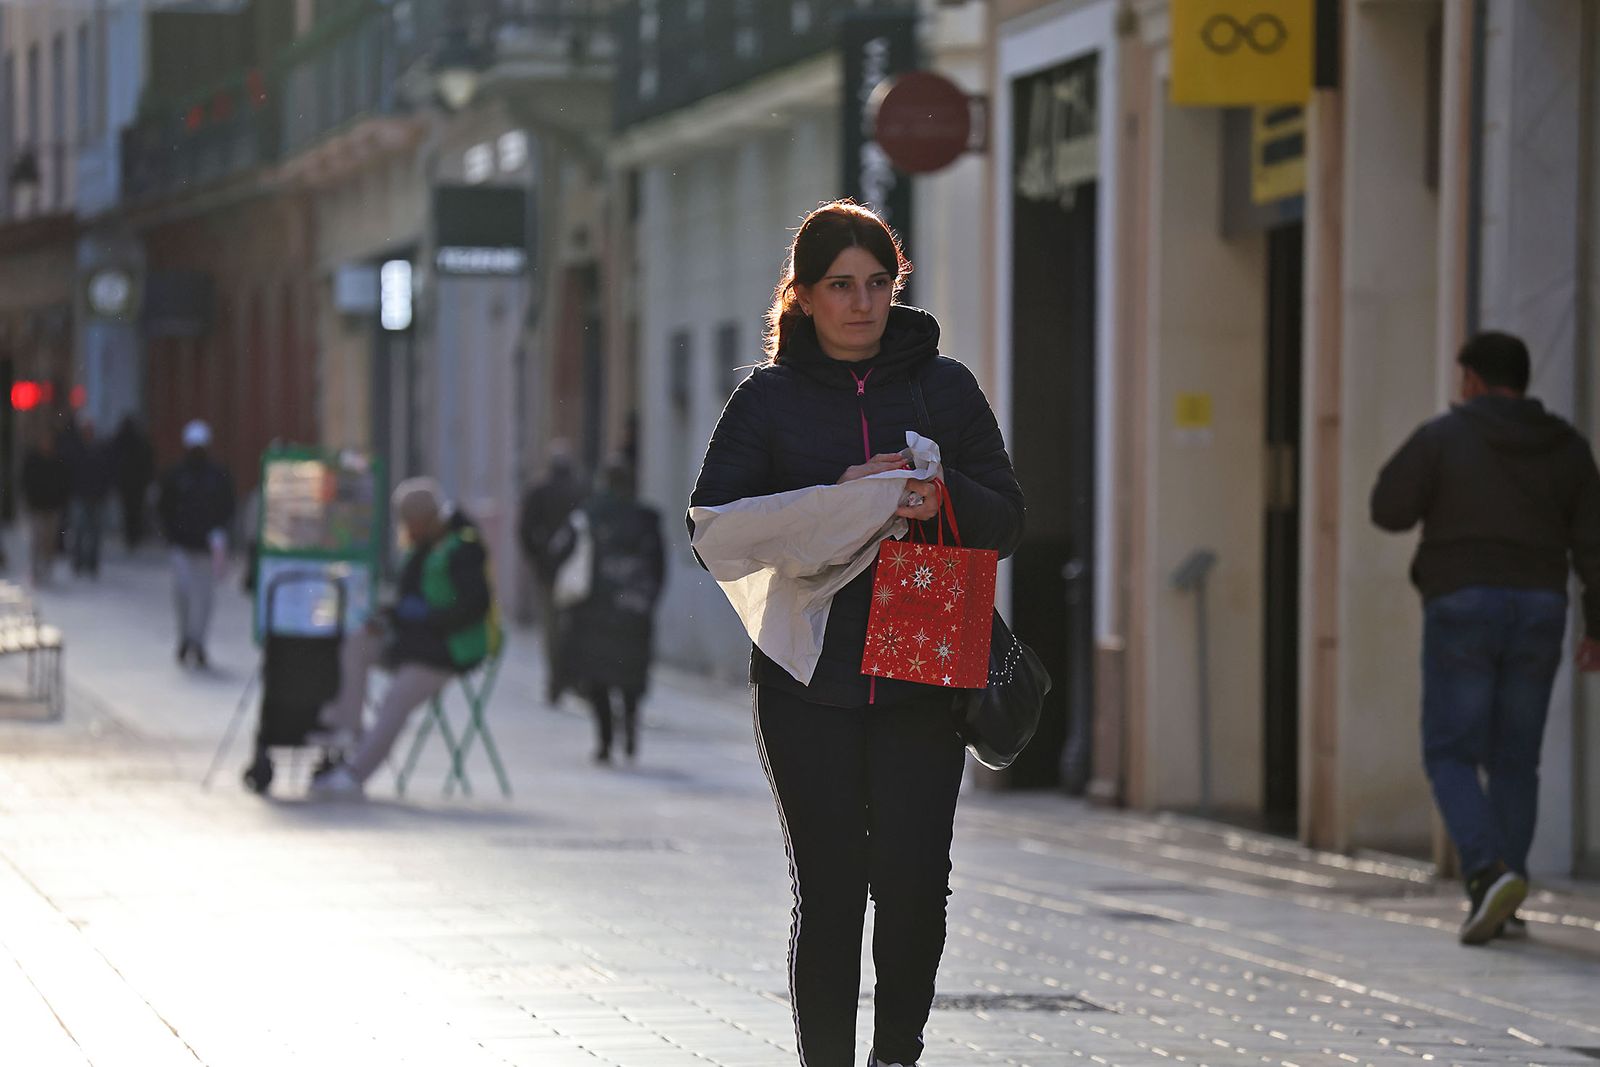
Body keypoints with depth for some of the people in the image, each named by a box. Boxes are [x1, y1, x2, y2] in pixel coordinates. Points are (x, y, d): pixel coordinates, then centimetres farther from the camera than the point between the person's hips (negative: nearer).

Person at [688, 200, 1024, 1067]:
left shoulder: (945, 387, 11)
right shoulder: (769, 399, 6)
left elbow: (1006, 523, 10)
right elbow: (713, 524, -3)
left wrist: (947, 498, -12)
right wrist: (835, 500, -15)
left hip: (924, 682, 1)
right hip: (809, 685, -1)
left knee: (915, 884, -7)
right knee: (829, 892, -1)